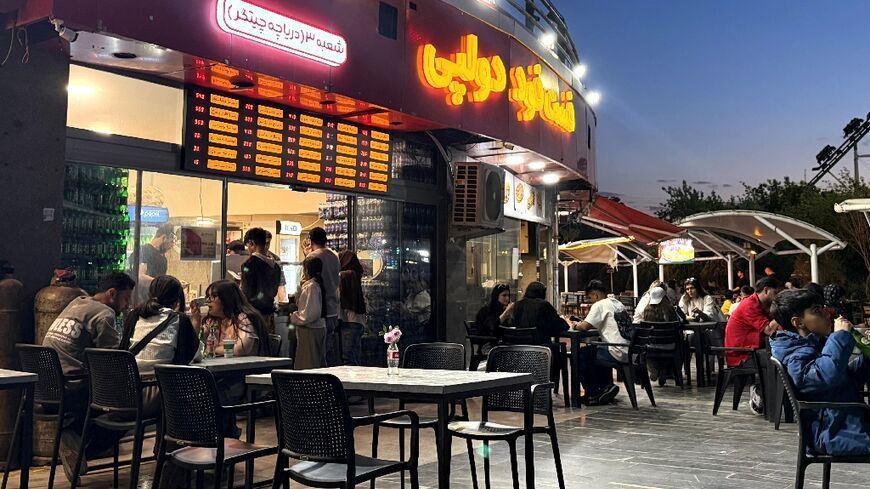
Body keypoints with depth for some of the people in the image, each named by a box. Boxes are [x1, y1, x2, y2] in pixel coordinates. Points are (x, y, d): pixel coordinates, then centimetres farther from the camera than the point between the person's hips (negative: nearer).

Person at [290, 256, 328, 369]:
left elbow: (311, 313, -22)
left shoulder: (311, 287, -17)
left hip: (310, 330, -10)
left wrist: (294, 318, -10)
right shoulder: (316, 284, 11)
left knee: (307, 366, -6)